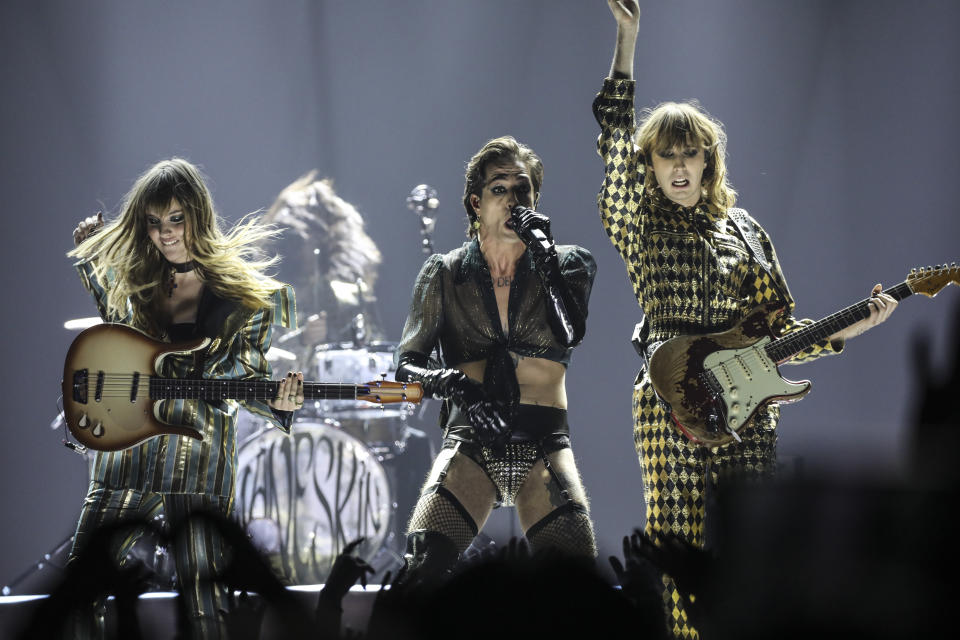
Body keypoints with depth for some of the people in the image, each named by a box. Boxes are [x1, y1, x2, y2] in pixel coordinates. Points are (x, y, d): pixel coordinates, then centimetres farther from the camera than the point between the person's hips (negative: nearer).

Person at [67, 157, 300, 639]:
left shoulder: (241, 291, -1)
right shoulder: (133, 279, 9)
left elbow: (245, 378, 2)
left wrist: (276, 400, -20)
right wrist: (86, 254, 20)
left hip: (199, 459, -4)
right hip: (127, 450, 4)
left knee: (201, 598, -8)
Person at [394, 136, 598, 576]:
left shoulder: (568, 264, 10)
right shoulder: (445, 275, 9)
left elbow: (570, 334, -10)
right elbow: (406, 366, 5)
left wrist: (542, 251, -12)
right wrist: (449, 383, -16)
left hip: (544, 444, 0)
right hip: (469, 442, 0)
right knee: (423, 565, -21)